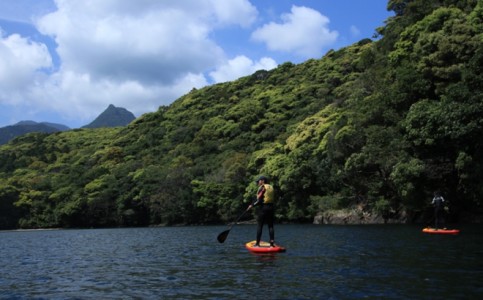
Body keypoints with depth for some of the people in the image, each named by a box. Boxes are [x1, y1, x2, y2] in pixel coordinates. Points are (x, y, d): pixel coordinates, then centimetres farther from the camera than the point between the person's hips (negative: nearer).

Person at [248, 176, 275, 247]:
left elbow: (259, 200, -13)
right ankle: (272, 242, 2)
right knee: (270, 226, 7)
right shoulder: (271, 187, 14)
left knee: (259, 226, -2)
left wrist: (252, 205, -4)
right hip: (271, 207, 7)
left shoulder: (262, 188, -8)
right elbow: (273, 199, 16)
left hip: (263, 207, -7)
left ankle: (257, 243, -1)